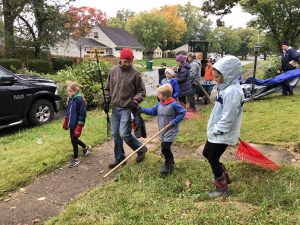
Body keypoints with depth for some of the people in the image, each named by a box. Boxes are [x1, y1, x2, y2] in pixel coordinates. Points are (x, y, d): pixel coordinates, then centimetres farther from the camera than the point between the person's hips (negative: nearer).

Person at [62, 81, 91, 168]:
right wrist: (65, 122, 19)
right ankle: (86, 147, 43)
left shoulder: (80, 99, -18)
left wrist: (79, 127, -20)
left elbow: (82, 114, -19)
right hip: (71, 124, 8)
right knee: (74, 140, 18)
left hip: (76, 125, -8)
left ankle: (75, 159, 20)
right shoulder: (70, 99, 6)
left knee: (74, 141, 2)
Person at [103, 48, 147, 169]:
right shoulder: (114, 70, 3)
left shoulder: (135, 73, -9)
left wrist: (135, 100, -17)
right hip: (115, 108, 5)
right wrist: (106, 101, 7)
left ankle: (141, 149, 16)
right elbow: (108, 88, 13)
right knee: (115, 135, 10)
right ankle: (119, 158, 27)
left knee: (124, 134, -10)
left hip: (126, 109, -5)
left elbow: (142, 91, -1)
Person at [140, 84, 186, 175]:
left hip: (171, 131, -7)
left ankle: (168, 165, 8)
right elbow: (152, 111, 11)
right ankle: (170, 162, 35)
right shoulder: (159, 104, 2)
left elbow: (183, 112, -12)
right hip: (163, 131, 7)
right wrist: (141, 109, 4)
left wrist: (174, 122, -17)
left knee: (165, 148, -13)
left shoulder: (173, 104, -18)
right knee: (165, 148, 14)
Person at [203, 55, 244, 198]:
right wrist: (214, 128, 12)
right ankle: (223, 176, 39)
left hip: (222, 134, -10)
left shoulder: (232, 91, -25)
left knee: (213, 159, 3)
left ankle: (222, 187, 25)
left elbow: (228, 117, -26)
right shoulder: (225, 88, 7)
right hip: (216, 131, 10)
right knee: (206, 153, 20)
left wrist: (217, 130, -16)